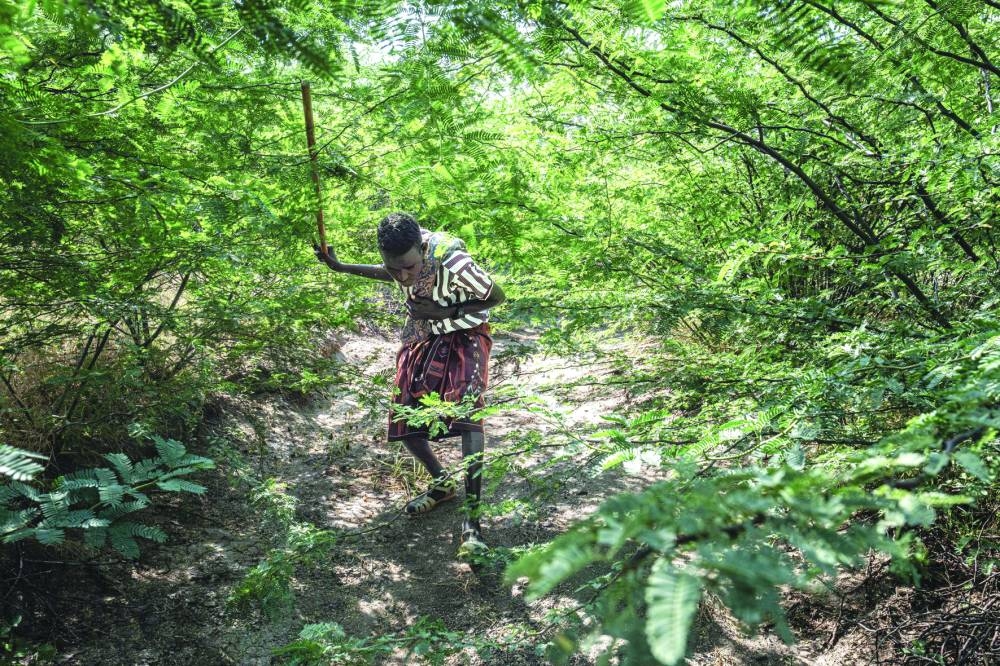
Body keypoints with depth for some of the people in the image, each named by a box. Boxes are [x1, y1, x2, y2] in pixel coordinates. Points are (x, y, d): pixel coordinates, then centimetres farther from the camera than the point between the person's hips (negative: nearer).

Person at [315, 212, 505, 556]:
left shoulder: (453, 262, -34)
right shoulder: (398, 255, -18)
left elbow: (497, 296, -17)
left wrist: (448, 312, -25)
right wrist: (340, 266, 2)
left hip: (465, 335, -6)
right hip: (421, 337, 6)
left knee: (467, 414, -26)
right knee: (404, 421, 4)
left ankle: (472, 518, -25)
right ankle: (442, 484, 29)